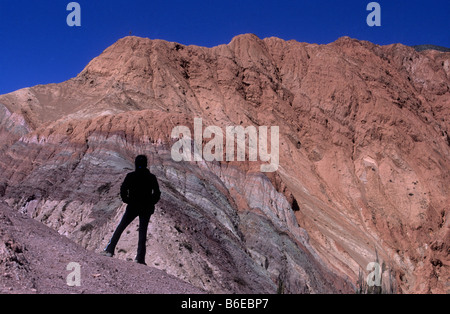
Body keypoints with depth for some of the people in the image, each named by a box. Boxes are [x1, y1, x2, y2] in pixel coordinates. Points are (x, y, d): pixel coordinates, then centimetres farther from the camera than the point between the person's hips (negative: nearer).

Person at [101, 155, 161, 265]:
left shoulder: (130, 176, -4)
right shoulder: (151, 177, -1)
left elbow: (123, 190, -8)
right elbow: (157, 193, -1)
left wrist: (126, 201, 7)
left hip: (132, 207, -1)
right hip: (146, 209, 1)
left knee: (120, 228, 12)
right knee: (143, 232, 6)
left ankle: (110, 250, 6)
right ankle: (140, 258, 2)